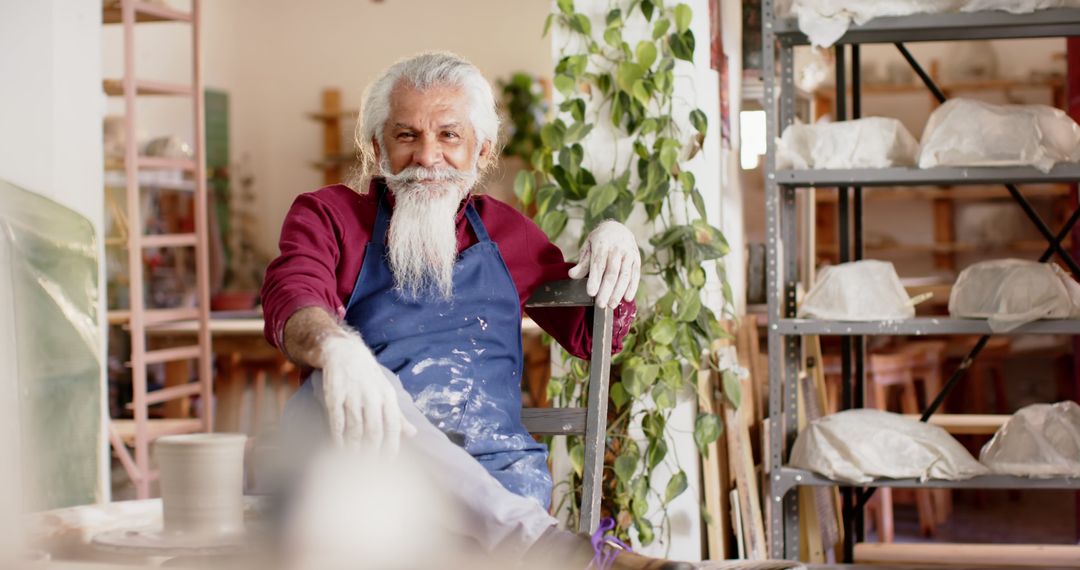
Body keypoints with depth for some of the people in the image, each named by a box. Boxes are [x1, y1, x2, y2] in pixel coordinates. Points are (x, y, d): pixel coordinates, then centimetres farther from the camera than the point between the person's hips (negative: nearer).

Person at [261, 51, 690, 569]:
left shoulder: (504, 231, 24)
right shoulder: (327, 216, 14)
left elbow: (594, 336, 28)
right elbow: (291, 298, -8)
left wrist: (614, 245, 7)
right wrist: (336, 347, -33)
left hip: (493, 470, 2)